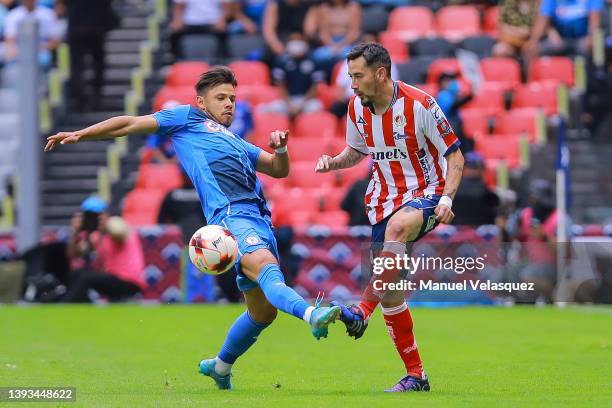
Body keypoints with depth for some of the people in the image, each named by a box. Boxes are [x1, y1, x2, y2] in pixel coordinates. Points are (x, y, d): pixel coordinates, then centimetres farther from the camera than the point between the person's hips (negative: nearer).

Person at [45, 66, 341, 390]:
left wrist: (280, 148, 14)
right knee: (265, 265, -34)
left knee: (263, 311, 4)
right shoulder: (187, 118, 21)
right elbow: (131, 124, 20)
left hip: (259, 218, 7)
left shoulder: (237, 144, 38)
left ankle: (220, 365, 26)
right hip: (230, 214, -7)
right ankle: (311, 314, -62)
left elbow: (279, 170, 37)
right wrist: (80, 134, 15)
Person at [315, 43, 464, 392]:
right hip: (384, 200, 6)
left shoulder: (420, 105, -16)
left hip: (426, 195, -6)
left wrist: (446, 198, -24)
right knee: (391, 296, 1)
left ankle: (362, 311, -44)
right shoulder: (357, 107, 1)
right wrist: (334, 162, -2)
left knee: (397, 226, -41)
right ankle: (415, 375, 13)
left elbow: (455, 155, -10)